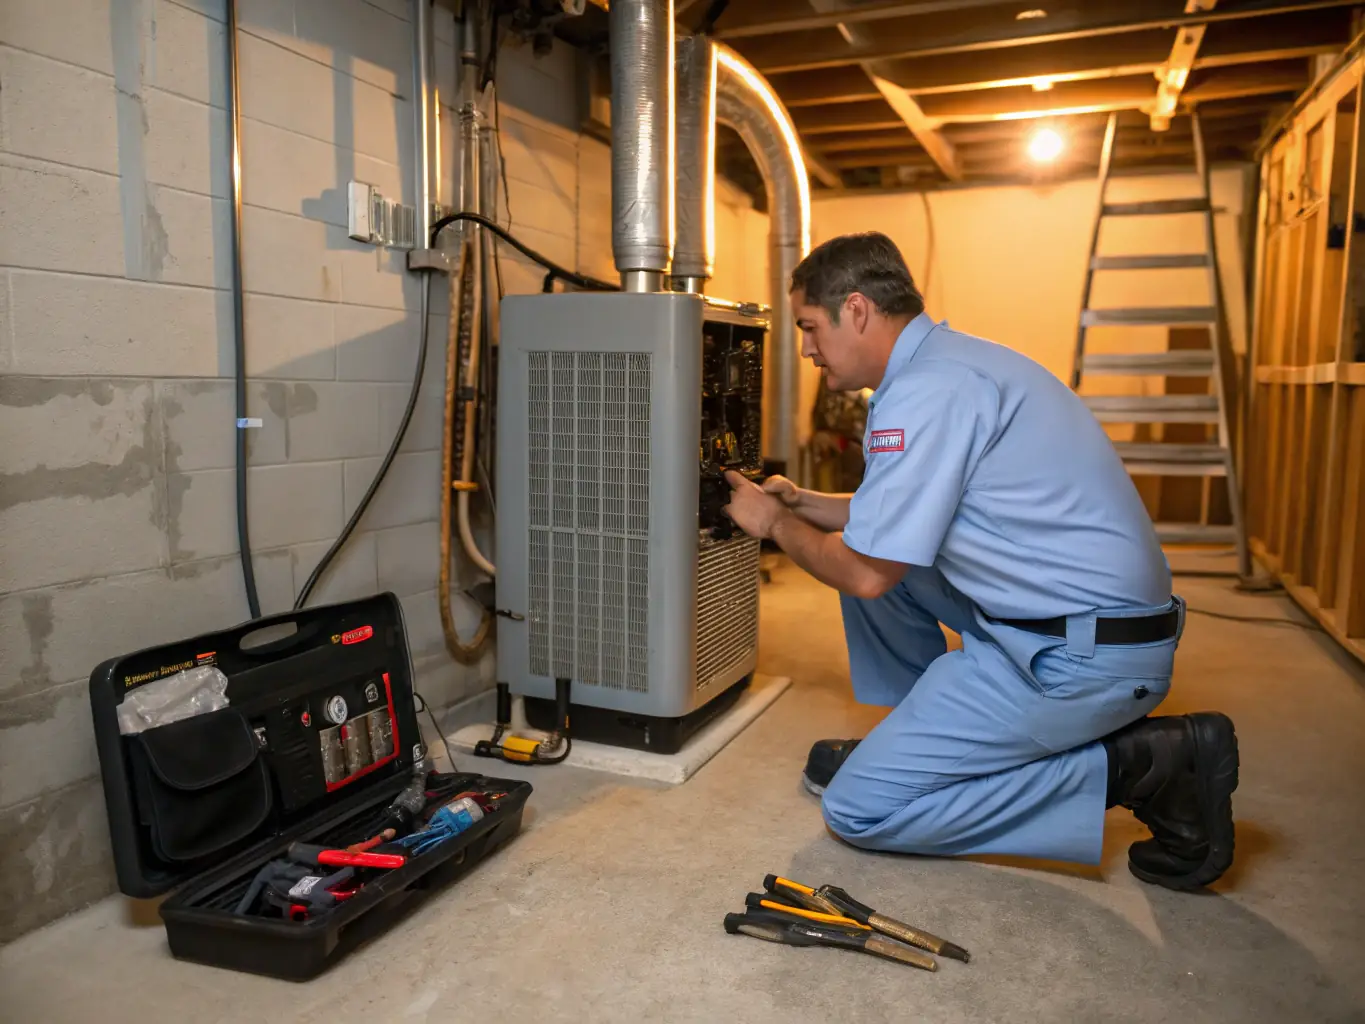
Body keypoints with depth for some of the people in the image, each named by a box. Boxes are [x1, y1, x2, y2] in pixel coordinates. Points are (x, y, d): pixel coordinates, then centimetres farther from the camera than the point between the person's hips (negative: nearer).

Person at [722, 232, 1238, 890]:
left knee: (858, 809, -7)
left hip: (1082, 656, -10)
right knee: (875, 539, 17)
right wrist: (803, 504, 21)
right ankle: (917, 742, 22)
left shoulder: (926, 391, -19)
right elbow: (907, 514, 25)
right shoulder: (950, 360, 14)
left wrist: (775, 524, 0)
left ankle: (1132, 766, -5)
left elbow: (866, 575, -17)